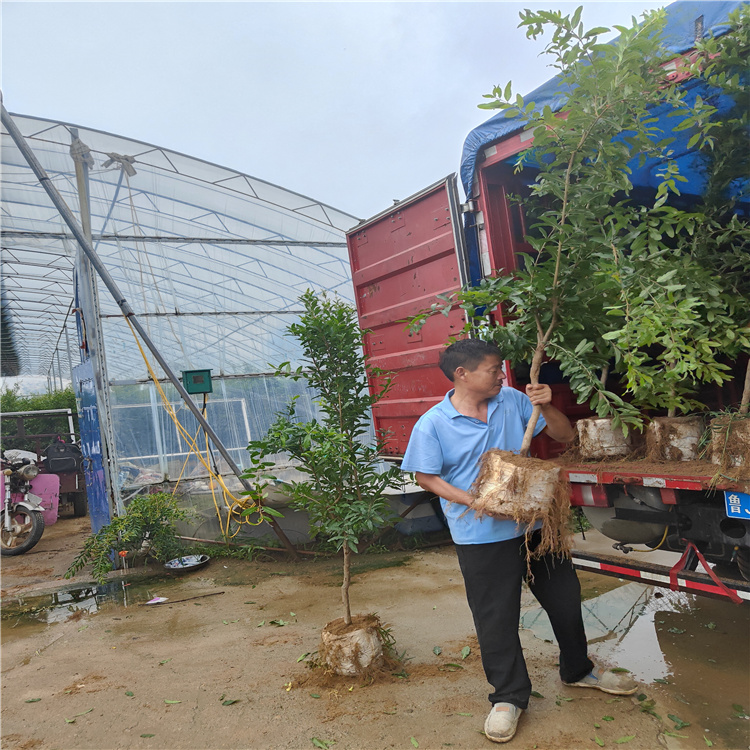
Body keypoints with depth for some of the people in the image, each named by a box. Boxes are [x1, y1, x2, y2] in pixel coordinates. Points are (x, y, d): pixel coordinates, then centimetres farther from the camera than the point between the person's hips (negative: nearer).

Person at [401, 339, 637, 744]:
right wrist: (475, 502, -18)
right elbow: (426, 476, -6)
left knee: (565, 599, 19)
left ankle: (578, 669, 46)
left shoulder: (513, 401, -2)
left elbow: (564, 436, 4)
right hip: (482, 536, -4)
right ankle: (509, 696, 31)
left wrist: (547, 407, -16)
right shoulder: (432, 425, -12)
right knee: (496, 618, 7)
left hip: (535, 523, 5)